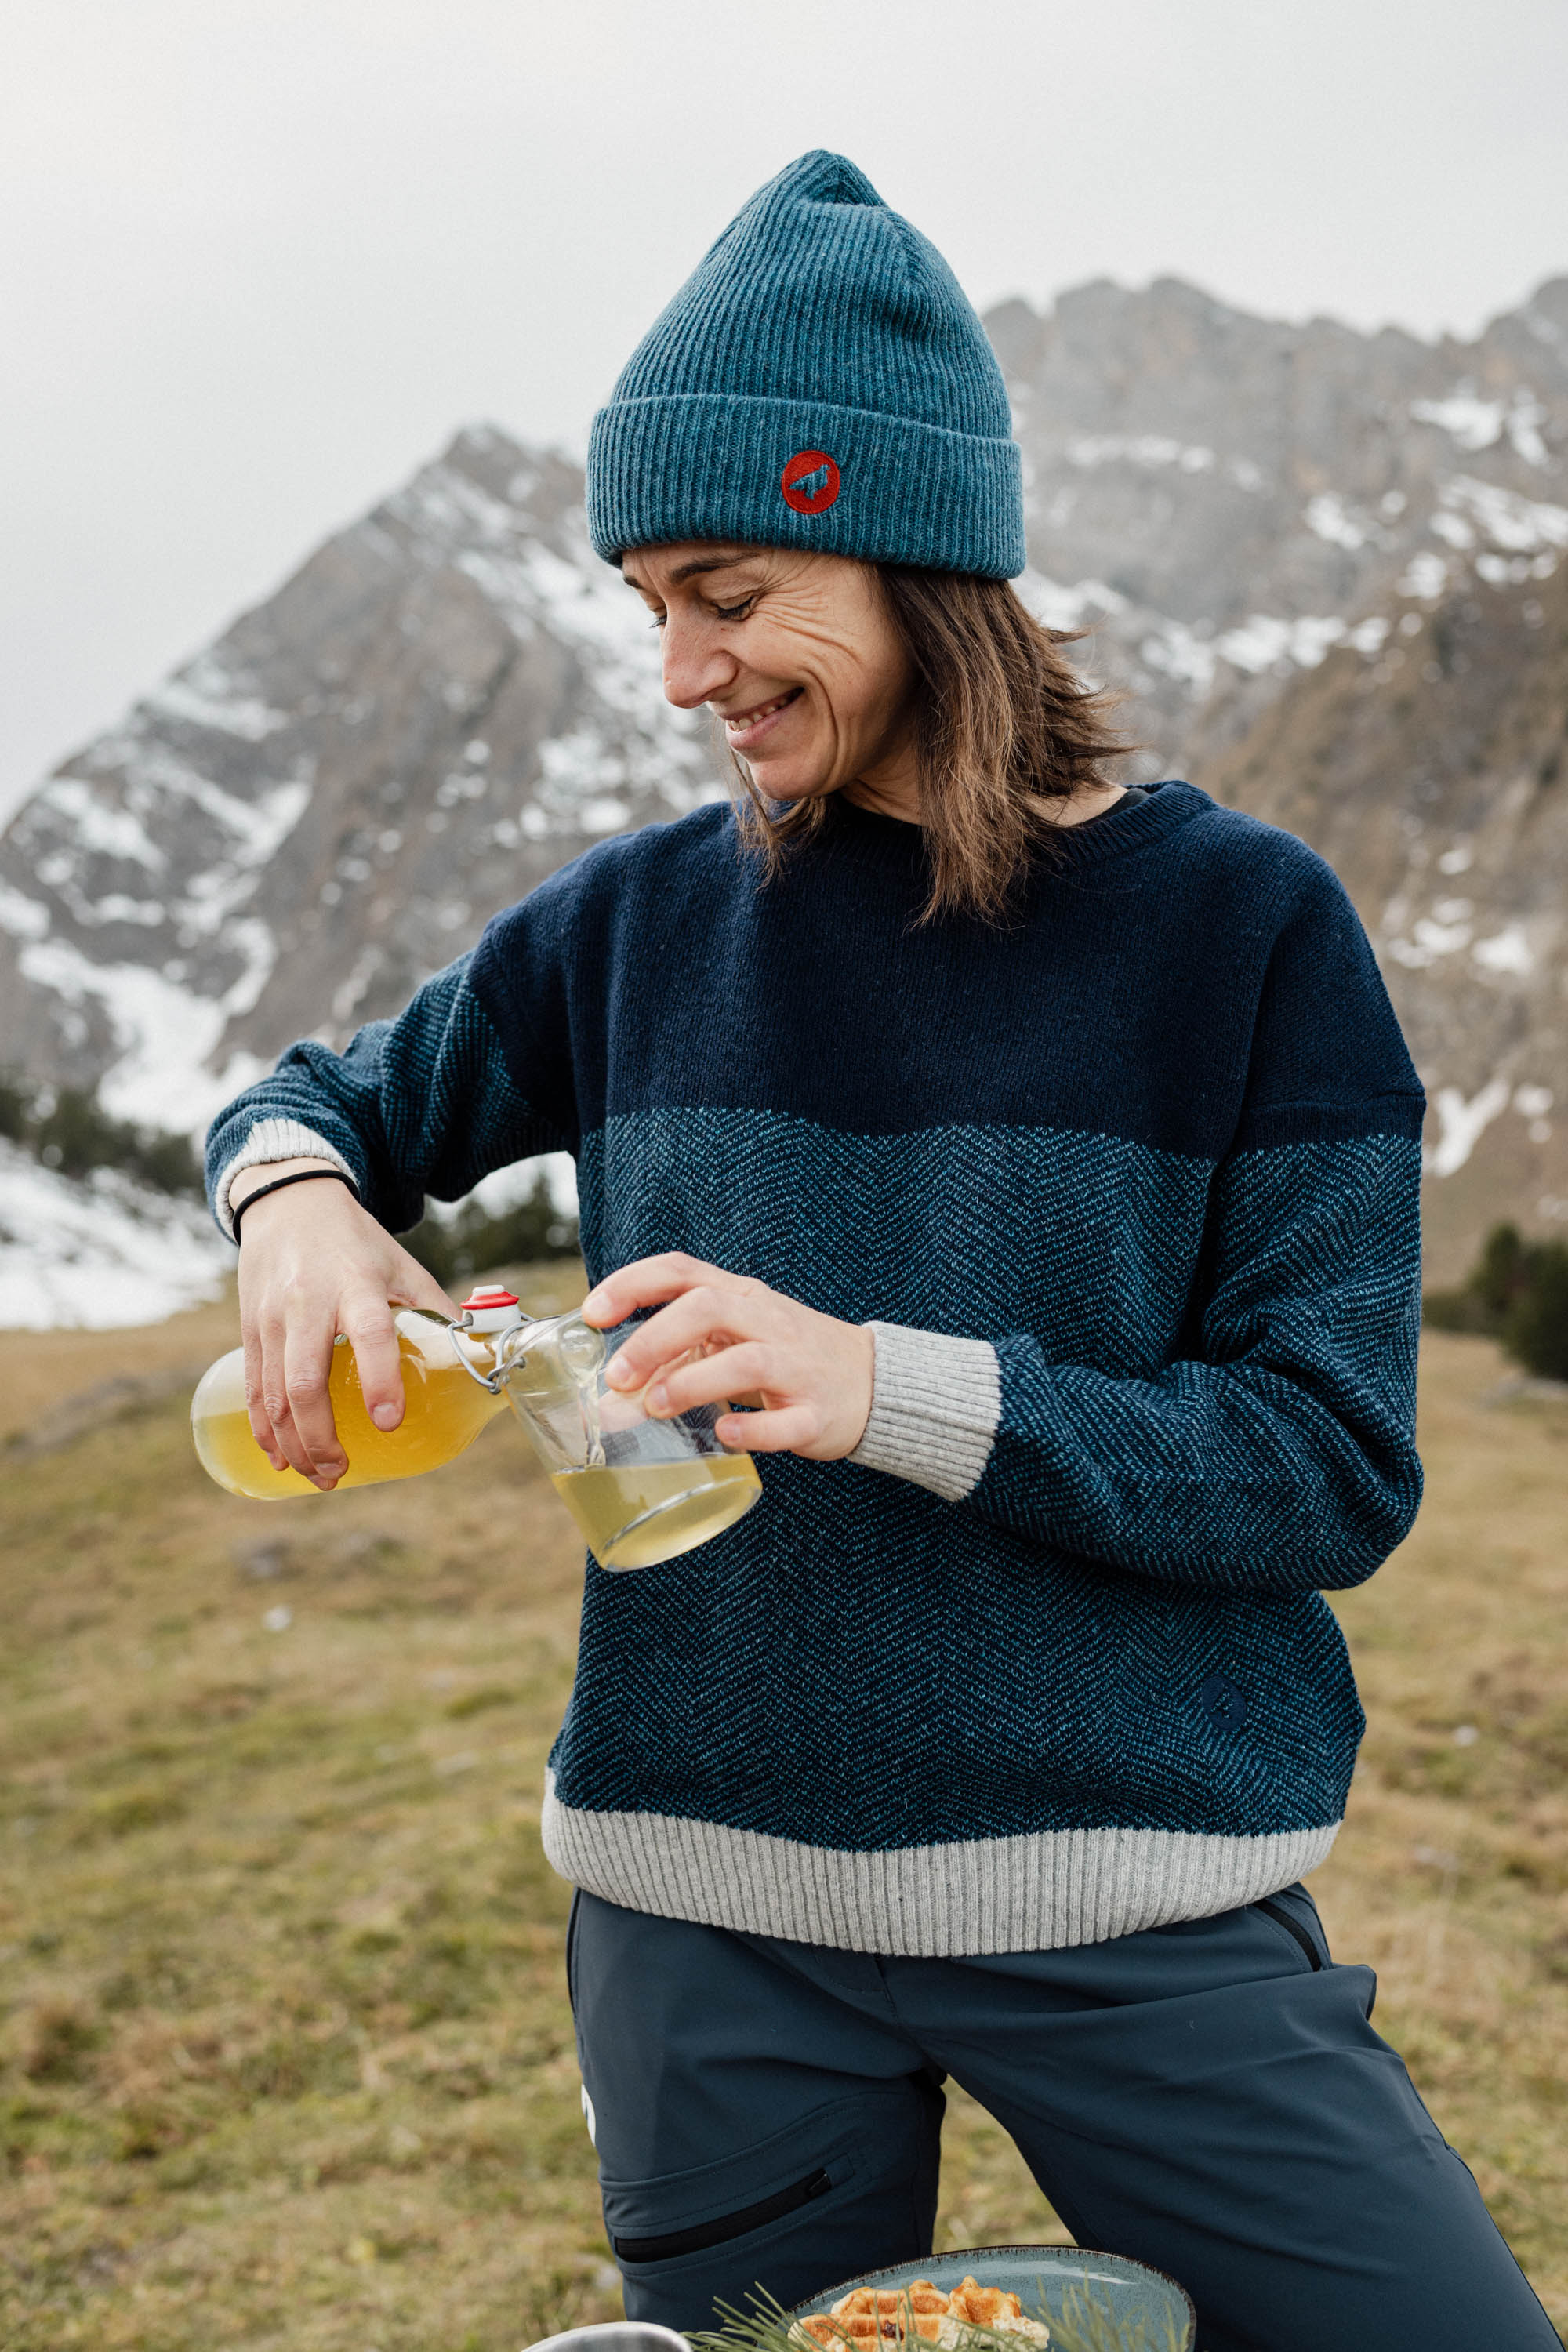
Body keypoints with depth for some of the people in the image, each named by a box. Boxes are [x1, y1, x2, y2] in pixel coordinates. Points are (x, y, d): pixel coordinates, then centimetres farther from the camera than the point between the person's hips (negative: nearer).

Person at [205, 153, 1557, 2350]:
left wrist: (893, 1388, -21)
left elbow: (1336, 1465, -9)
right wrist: (295, 1195, -7)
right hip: (704, 1914, 3)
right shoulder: (644, 922, 3)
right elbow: (336, 1091, 18)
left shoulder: (1239, 924, -6)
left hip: (1131, 1905, -2)